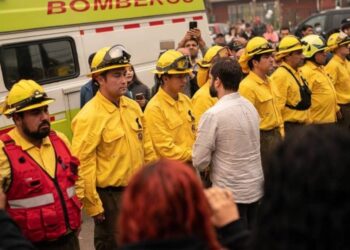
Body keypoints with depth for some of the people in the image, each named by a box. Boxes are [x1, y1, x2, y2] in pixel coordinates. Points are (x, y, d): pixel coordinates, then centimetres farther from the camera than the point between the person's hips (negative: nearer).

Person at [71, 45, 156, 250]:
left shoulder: (133, 106, 4)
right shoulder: (89, 117, -18)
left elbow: (147, 147, 12)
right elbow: (83, 166, -19)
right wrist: (92, 205, -15)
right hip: (110, 196, -7)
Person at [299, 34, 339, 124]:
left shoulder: (321, 69, 12)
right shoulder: (306, 72, -19)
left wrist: (336, 109, 22)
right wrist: (308, 121, -22)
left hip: (330, 118, 10)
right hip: (317, 122, -10)